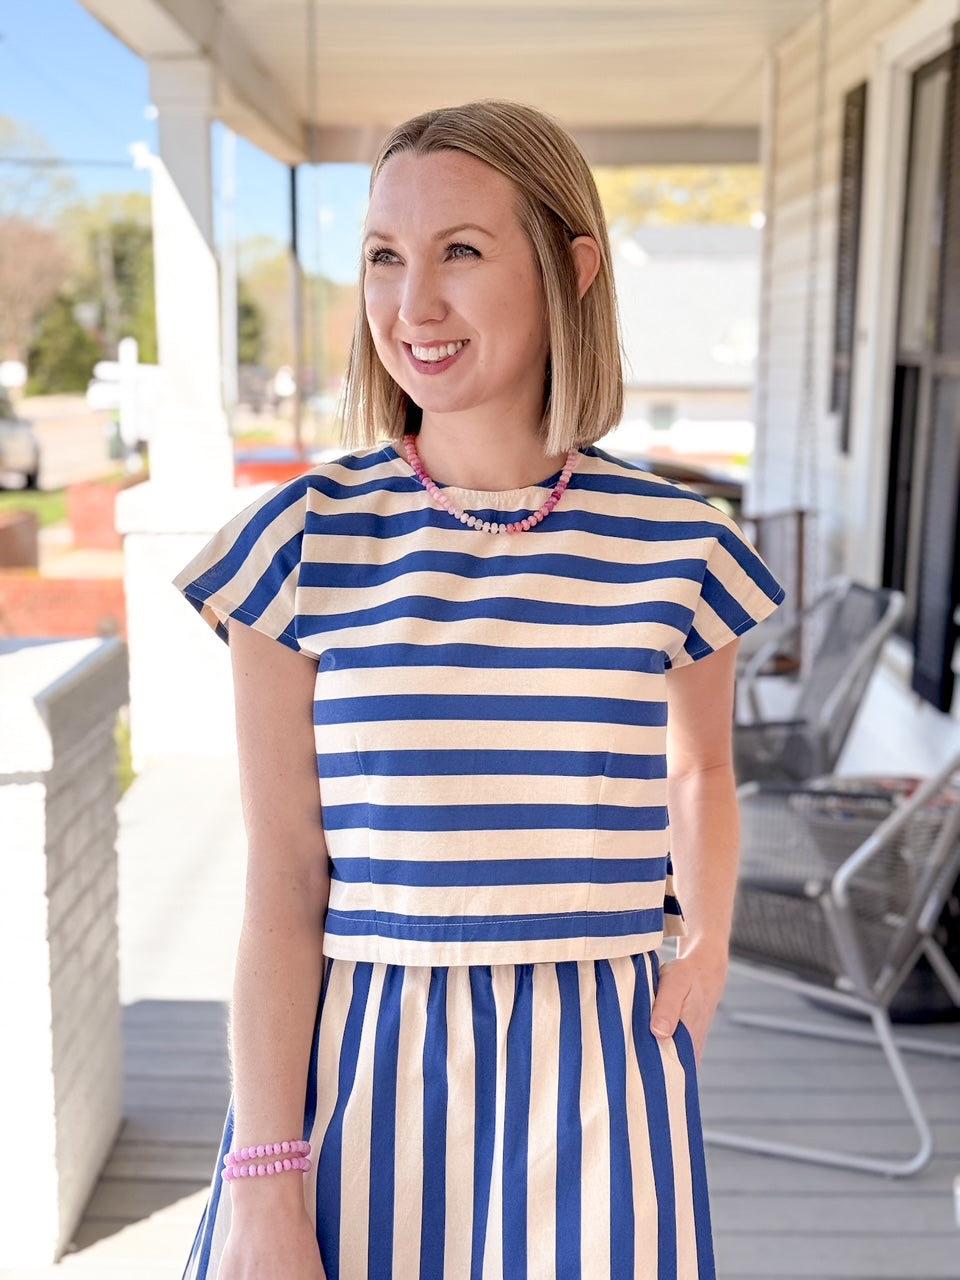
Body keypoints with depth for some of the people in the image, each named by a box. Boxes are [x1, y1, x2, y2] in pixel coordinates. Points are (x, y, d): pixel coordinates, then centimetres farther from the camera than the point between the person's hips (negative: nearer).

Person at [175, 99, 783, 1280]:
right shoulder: (306, 541, -8)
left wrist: (708, 941, 2)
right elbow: (282, 887, -8)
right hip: (356, 1066, -1)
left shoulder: (675, 544, -4)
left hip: (596, 1078, 1)